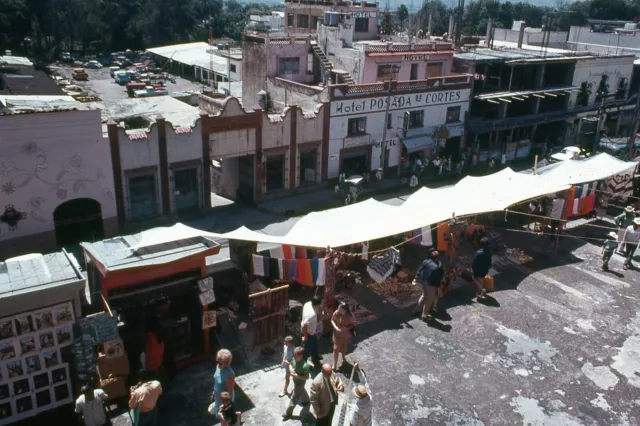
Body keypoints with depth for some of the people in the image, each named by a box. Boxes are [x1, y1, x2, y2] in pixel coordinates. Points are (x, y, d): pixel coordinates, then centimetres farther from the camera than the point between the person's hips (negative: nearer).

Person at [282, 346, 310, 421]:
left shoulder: (304, 366, -38)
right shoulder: (294, 359, -18)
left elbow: (307, 377, -26)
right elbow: (290, 365, 2)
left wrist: (297, 376, -34)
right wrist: (291, 369, -20)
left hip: (299, 383, -7)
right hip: (295, 381, 7)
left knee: (294, 397, 10)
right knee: (302, 391, 33)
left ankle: (288, 413, 28)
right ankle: (306, 400, 62)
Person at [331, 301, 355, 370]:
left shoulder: (349, 316, -27)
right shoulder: (336, 313, -22)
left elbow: (353, 324, -12)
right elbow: (332, 320, -5)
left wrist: (347, 328, -28)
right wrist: (335, 327, -21)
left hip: (345, 334, -1)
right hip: (337, 333, 1)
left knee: (344, 346, 24)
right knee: (336, 348, 3)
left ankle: (343, 358, 53)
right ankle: (334, 364, 19)